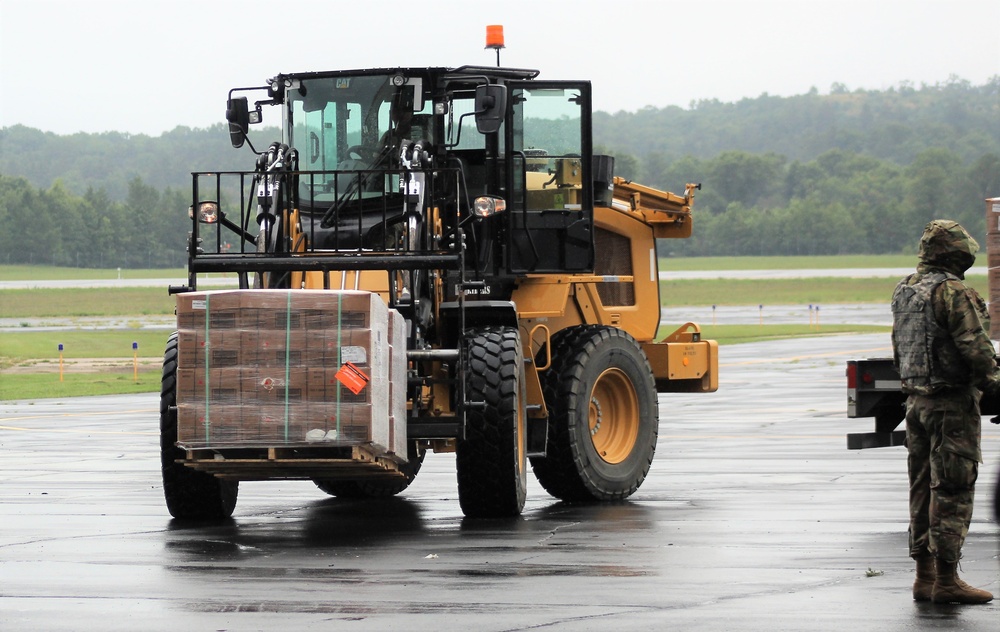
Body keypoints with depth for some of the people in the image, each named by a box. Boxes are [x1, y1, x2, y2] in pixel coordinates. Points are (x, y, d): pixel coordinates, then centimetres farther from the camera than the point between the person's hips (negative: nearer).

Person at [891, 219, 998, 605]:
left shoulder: (903, 291, 11)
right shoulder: (954, 293, -16)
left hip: (916, 400, 8)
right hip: (952, 404, -8)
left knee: (923, 488, 12)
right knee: (952, 491, -5)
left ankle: (925, 577, 16)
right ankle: (946, 580, -6)